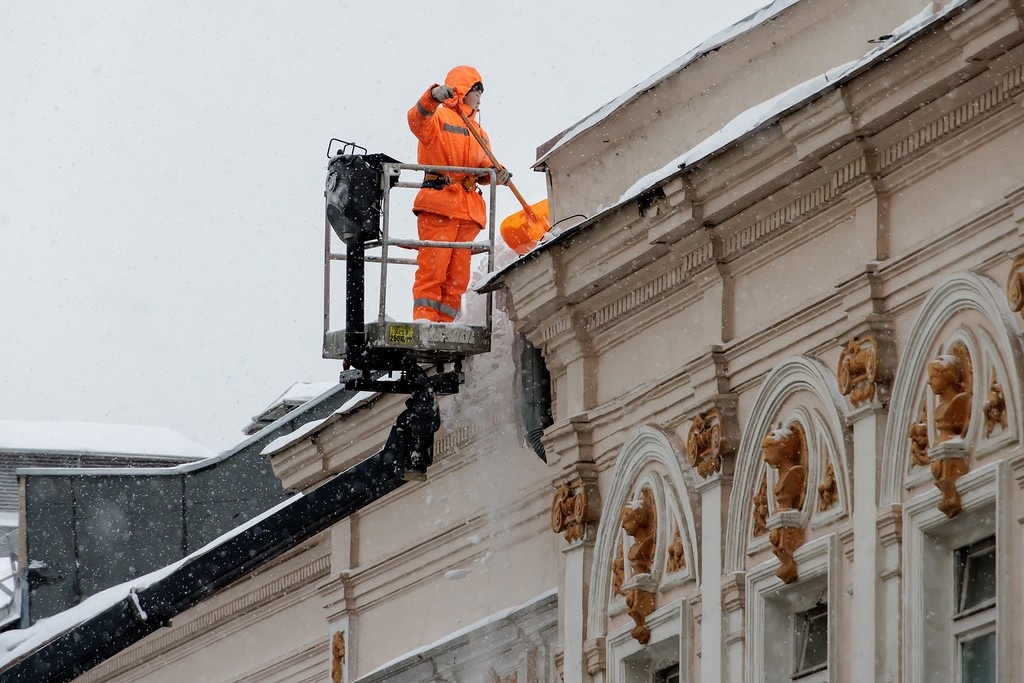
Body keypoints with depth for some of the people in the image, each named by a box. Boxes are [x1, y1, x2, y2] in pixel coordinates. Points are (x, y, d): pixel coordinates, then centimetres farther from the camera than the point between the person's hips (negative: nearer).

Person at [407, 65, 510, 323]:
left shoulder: (478, 133, 28)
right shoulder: (439, 116, 4)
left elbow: (482, 167, 21)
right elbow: (418, 120, -18)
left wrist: (495, 172, -3)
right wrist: (432, 98, -38)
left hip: (469, 211, 8)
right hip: (438, 204, -8)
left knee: (458, 275, 4)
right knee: (432, 266, -13)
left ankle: (445, 323, 5)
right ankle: (424, 319, -16)